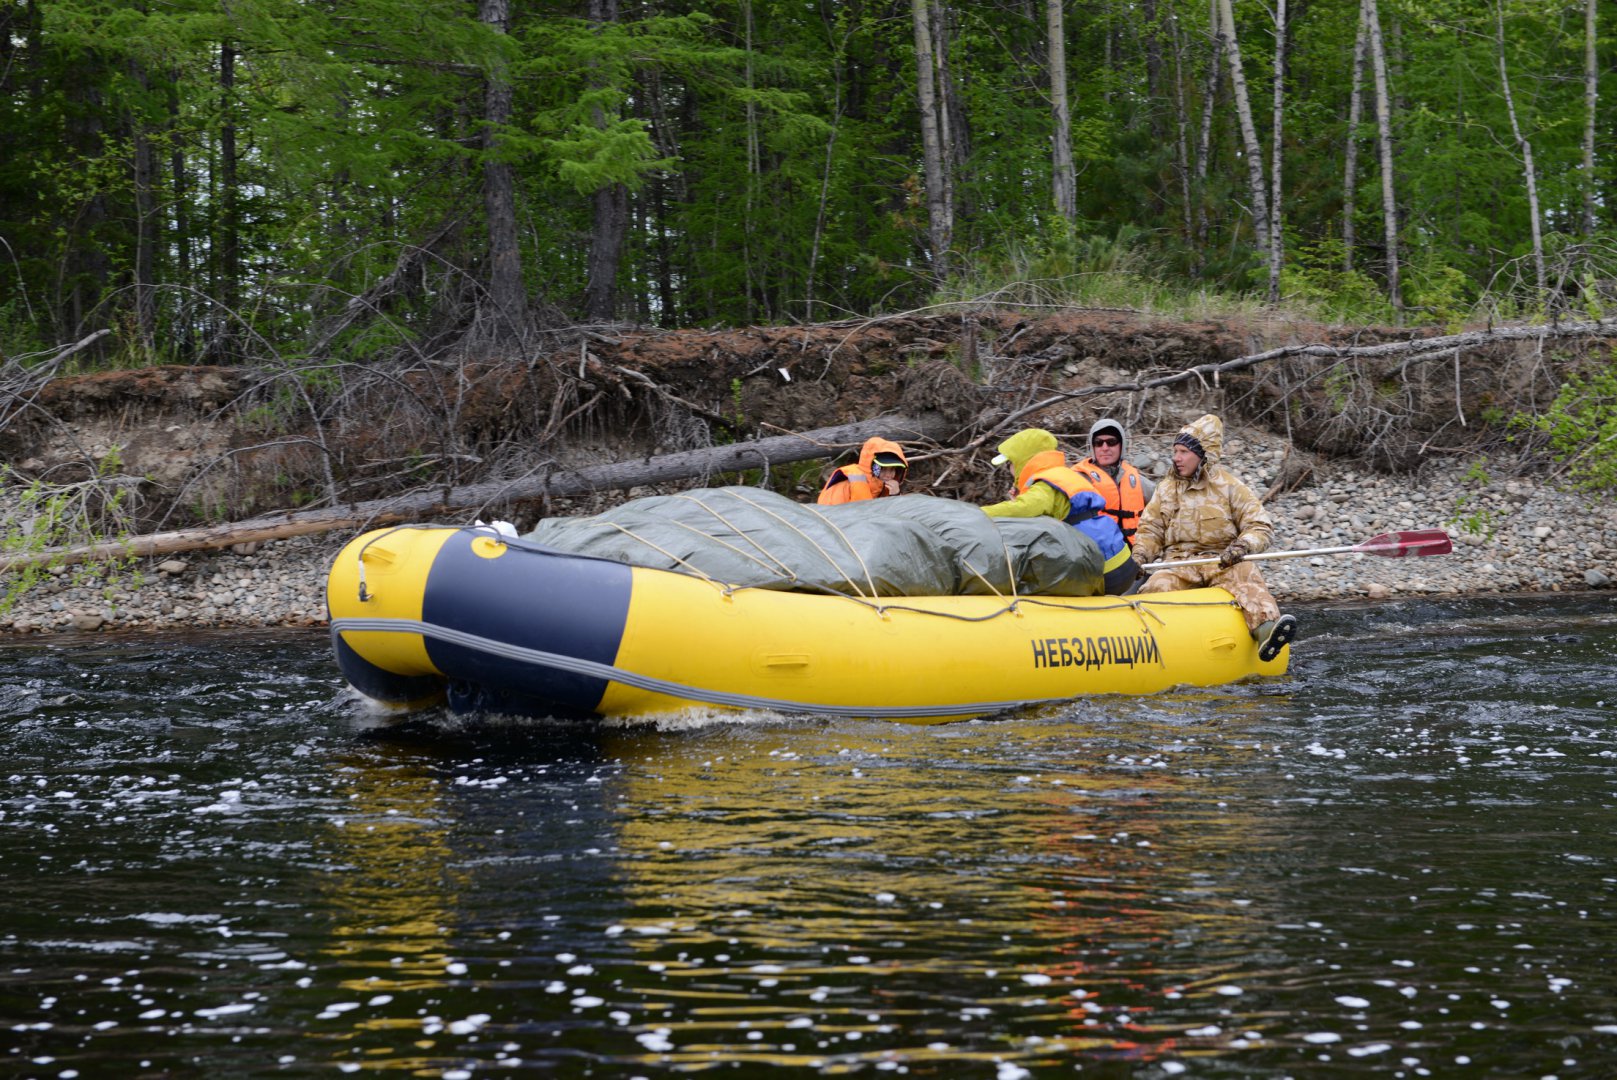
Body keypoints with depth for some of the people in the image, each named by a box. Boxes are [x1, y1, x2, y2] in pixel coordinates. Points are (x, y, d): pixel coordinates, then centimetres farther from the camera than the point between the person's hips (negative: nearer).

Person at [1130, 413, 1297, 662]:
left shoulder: (1229, 486, 5)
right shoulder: (1166, 489, 16)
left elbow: (1261, 526, 1)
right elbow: (1150, 530, 15)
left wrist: (1243, 546, -20)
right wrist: (1140, 556, -6)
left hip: (1222, 562, -3)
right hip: (1179, 565, 3)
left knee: (1245, 576, -36)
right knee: (1157, 586, -31)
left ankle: (1266, 628, -60)